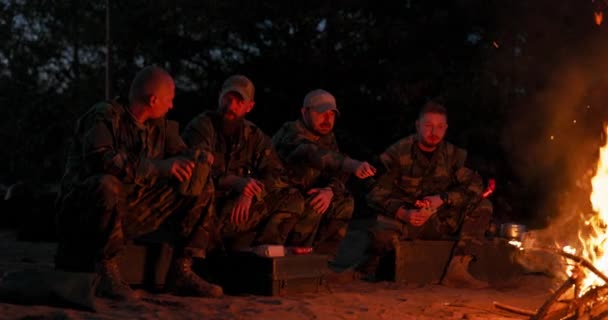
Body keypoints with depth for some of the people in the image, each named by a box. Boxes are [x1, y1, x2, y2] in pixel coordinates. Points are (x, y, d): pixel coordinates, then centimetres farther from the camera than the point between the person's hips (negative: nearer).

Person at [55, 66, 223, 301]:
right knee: (106, 185, -41)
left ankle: (181, 272, -3)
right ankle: (107, 273, -26)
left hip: (133, 213, 7)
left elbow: (185, 157, 9)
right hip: (85, 209, -7)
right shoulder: (106, 116, -13)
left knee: (202, 186, 1)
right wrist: (158, 167, -35)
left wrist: (200, 162, -17)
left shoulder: (160, 126, 10)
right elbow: (98, 158, -31)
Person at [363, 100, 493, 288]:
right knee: (383, 234, -39)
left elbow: (475, 185, -4)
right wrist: (403, 213, -27)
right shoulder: (398, 153, -4)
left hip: (440, 223, 4)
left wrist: (443, 199, -19)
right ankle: (366, 272, -4)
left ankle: (457, 269, -25)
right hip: (403, 219, -4)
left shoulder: (453, 155, 6)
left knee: (482, 206, -16)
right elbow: (377, 193, -9)